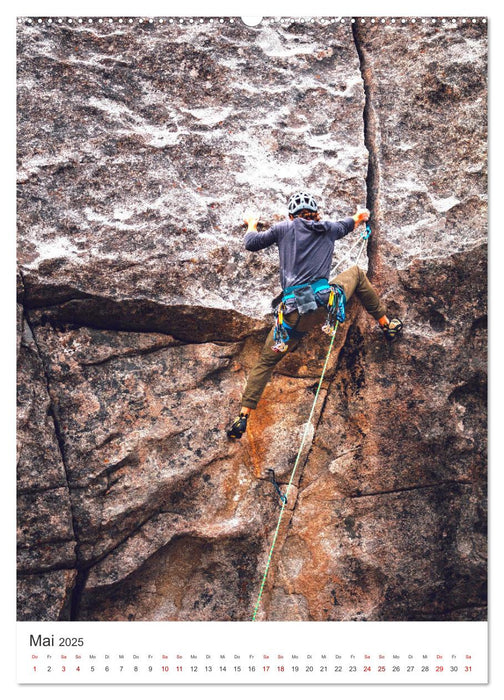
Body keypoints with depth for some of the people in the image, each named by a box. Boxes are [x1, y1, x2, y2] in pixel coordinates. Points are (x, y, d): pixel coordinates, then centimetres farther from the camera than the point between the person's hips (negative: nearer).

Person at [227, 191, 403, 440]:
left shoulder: (285, 228, 9)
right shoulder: (328, 229, 16)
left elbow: (251, 243, 16)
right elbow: (346, 225, 39)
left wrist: (252, 225, 39)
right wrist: (360, 216, 64)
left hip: (294, 314, -1)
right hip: (327, 302, 1)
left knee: (265, 362, 16)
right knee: (356, 273, 31)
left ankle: (243, 418, 11)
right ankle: (387, 325, 36)